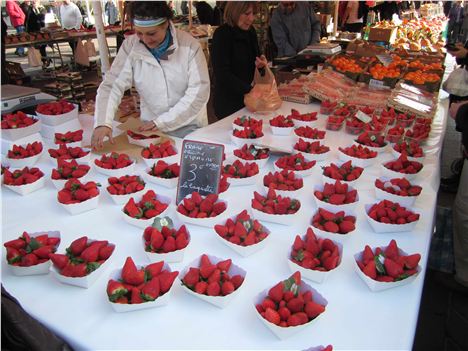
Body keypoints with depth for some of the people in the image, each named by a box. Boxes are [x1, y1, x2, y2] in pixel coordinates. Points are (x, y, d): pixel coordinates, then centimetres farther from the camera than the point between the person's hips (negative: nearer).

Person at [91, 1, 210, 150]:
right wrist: (102, 123, -27)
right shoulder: (130, 46, -6)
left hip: (189, 128, -2)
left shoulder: (189, 45, -12)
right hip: (150, 128, 2)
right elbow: (112, 86, -10)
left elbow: (199, 91, -15)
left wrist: (163, 121, -19)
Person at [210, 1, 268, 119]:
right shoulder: (222, 34, -15)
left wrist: (260, 63, -5)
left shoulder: (250, 31, 6)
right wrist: (250, 90, -28)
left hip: (250, 99, 7)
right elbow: (222, 74, -21)